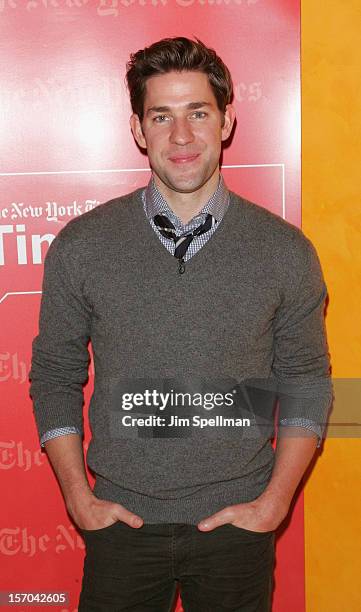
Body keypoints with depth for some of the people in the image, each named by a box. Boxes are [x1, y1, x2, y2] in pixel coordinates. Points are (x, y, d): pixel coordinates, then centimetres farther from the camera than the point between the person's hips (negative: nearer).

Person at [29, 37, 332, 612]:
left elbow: (307, 384, 2)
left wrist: (274, 502, -5)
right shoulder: (81, 245, -5)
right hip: (121, 522, 0)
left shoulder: (285, 250, -5)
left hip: (238, 524, 0)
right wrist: (79, 497, -2)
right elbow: (55, 376, 3)